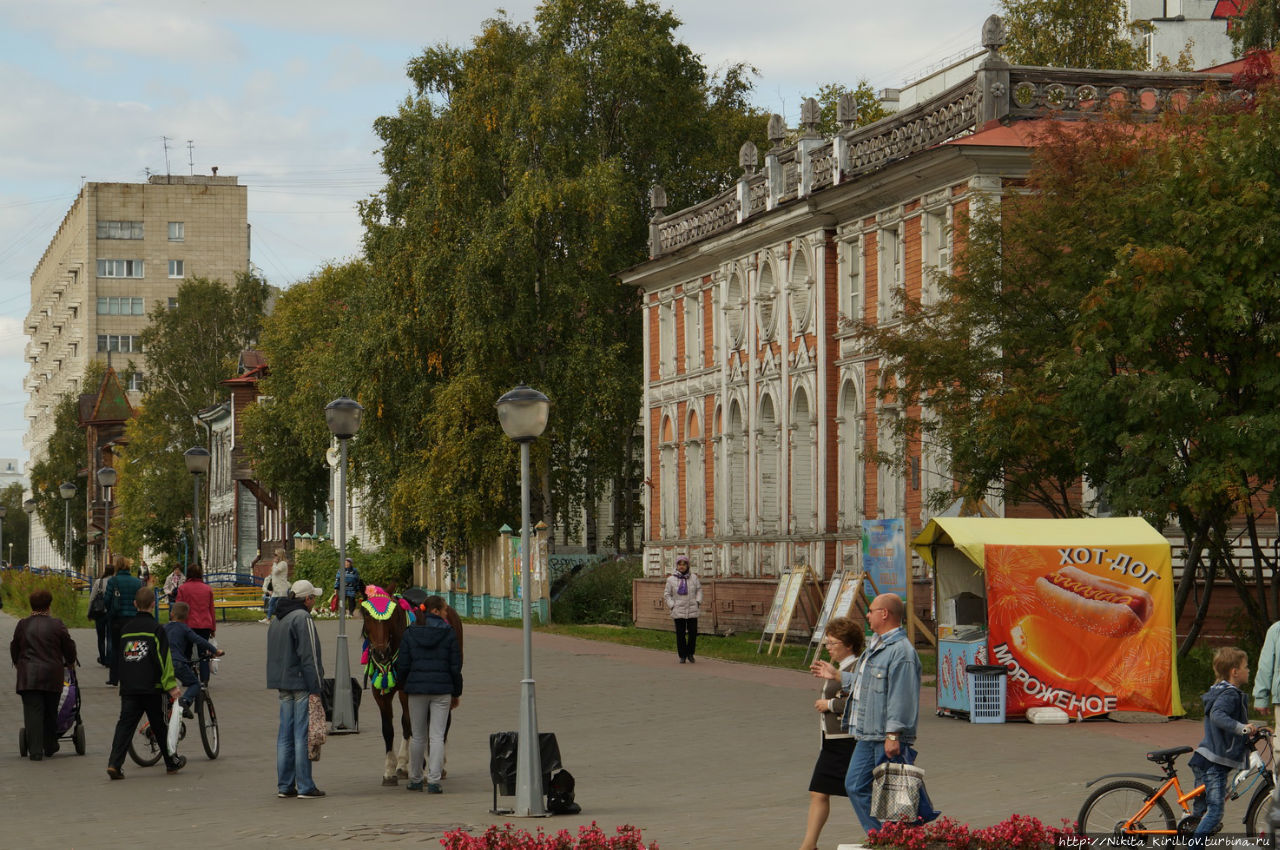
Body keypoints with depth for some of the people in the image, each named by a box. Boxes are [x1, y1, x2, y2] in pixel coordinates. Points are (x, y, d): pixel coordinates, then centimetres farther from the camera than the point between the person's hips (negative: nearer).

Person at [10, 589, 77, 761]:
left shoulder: (22, 625, 3)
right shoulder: (56, 624, 0)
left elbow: (14, 648, 14)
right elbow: (69, 646, 7)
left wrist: (18, 664, 34)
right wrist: (70, 662, 27)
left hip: (28, 675, 0)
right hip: (52, 675, 0)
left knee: (33, 713, -2)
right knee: (51, 712, 15)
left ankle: (35, 751, -9)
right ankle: (50, 747, 26)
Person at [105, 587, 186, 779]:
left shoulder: (125, 629, 10)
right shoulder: (155, 628, -6)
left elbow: (118, 657, 18)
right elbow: (163, 658, -11)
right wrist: (171, 685, -10)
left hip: (128, 688, 4)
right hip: (151, 686, -3)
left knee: (125, 723, -1)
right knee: (160, 725, 9)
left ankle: (114, 763, -17)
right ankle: (172, 762, 23)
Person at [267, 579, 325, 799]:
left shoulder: (276, 619, 17)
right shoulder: (302, 618, -12)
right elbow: (308, 655, -17)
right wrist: (315, 687, -16)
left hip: (283, 685, 9)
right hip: (301, 684, -9)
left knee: (285, 735, 10)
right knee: (303, 735, -6)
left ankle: (285, 786, 12)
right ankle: (305, 787, -4)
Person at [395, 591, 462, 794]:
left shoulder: (410, 633, -1)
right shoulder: (448, 634, -4)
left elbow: (402, 666, 0)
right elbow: (455, 666, -2)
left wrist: (405, 685, 18)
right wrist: (456, 693, 8)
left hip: (416, 688, 2)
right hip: (442, 689, -1)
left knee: (417, 736, 13)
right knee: (437, 736, 1)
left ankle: (415, 779, 20)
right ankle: (434, 781, -5)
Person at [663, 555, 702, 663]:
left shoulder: (693, 578, 5)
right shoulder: (671, 579, 1)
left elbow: (699, 589, 16)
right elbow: (667, 594, 7)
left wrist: (698, 601, 3)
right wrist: (672, 605, -4)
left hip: (692, 610, 1)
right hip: (678, 611, -1)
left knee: (693, 632, 0)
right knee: (680, 634, 0)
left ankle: (690, 653, 19)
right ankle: (682, 656, 11)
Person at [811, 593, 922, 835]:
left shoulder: (901, 651, -17)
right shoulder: (876, 645, 16)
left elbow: (901, 697, -22)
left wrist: (893, 734, -25)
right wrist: (836, 675, 35)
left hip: (888, 739, -10)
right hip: (868, 735, 10)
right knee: (856, 786, 10)